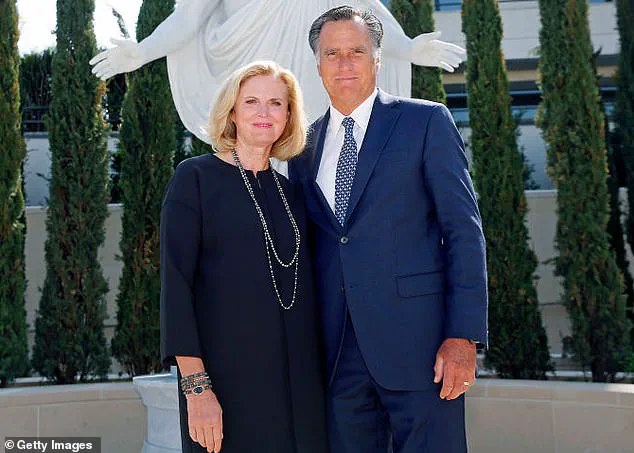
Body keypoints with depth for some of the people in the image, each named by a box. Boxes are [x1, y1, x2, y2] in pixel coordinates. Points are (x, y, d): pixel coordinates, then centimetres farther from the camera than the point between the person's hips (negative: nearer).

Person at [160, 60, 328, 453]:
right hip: (227, 374, -4)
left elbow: (303, 286, 14)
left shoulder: (291, 191, 12)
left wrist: (317, 377, 7)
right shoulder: (195, 177, -3)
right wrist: (196, 386, -16)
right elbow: (176, 283, -9)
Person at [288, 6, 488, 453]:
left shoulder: (426, 121, 1)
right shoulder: (304, 147, 14)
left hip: (416, 338, -4)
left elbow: (464, 229, -4)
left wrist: (464, 335, -12)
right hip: (336, 348, 4)